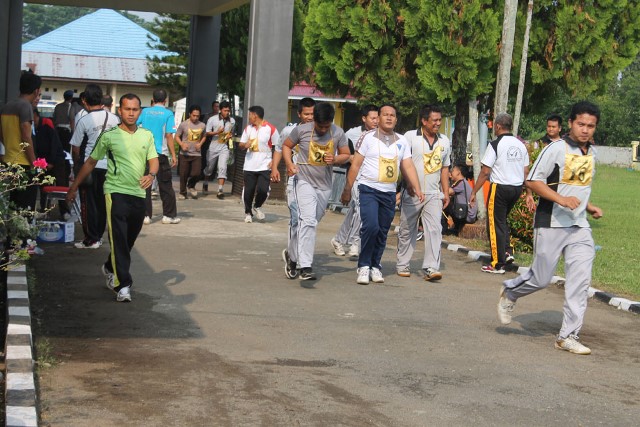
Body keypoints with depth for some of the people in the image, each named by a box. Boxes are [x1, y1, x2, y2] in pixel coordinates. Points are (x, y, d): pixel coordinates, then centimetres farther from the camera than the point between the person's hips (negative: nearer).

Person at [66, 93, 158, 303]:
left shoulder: (147, 136, 10)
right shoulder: (109, 136, 0)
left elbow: (154, 160, 8)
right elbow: (90, 162, 7)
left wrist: (151, 175, -16)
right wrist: (74, 187, 8)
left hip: (138, 193, 4)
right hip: (116, 191, -4)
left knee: (130, 239, 14)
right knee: (119, 239, -12)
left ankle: (110, 268, 40)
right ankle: (123, 285, -11)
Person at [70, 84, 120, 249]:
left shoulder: (84, 121, -12)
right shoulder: (114, 119, 0)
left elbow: (75, 148, -6)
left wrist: (77, 165, 9)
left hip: (89, 167, -4)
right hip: (108, 166, 4)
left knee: (88, 203, 4)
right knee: (102, 203, 13)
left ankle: (91, 239, 5)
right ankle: (99, 236, 19)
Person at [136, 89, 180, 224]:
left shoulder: (145, 111, 5)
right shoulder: (168, 114, -4)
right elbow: (169, 136, -8)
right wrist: (173, 155, -6)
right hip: (161, 153, -2)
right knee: (165, 186, 7)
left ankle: (145, 215, 5)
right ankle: (169, 215, 10)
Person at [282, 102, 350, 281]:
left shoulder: (338, 133, -2)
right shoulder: (301, 130, -9)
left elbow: (346, 154, 8)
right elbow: (286, 146, 6)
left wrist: (335, 160, -15)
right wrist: (289, 164, -12)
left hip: (324, 186, 4)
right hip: (304, 181, -4)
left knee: (310, 223, 14)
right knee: (308, 221, -20)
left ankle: (291, 254, 37)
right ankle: (305, 266, -23)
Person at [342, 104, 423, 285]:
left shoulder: (402, 141, 11)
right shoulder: (368, 138, -1)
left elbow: (408, 166, 8)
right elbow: (355, 165, 0)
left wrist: (417, 189, -5)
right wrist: (347, 189, -3)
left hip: (389, 193, 4)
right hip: (369, 189, -4)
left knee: (383, 232, 7)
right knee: (371, 226, -19)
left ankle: (375, 266, 22)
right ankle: (364, 266, -6)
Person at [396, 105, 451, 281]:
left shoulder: (444, 141, 12)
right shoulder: (410, 136, -3)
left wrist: (446, 193, 14)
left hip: (434, 194, 3)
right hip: (412, 194, -3)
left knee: (434, 229, -11)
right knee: (407, 230, 8)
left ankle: (431, 268, -13)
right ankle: (402, 265, 21)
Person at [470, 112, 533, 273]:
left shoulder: (495, 144, -11)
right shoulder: (520, 145, 8)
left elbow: (485, 172, -13)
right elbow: (526, 172, 10)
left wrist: (474, 192, -7)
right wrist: (529, 194, 16)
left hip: (500, 188, -7)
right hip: (517, 188, 7)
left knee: (495, 224, 3)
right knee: (502, 220, 25)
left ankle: (498, 264, 7)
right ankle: (508, 252, 12)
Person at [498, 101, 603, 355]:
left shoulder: (591, 153, 12)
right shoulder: (557, 149, -10)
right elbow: (532, 181, -13)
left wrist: (588, 207, 10)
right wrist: (561, 199, -23)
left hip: (580, 227, 6)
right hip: (551, 224, -6)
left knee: (580, 280, -4)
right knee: (541, 278, 2)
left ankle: (569, 336, 2)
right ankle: (509, 293, 33)